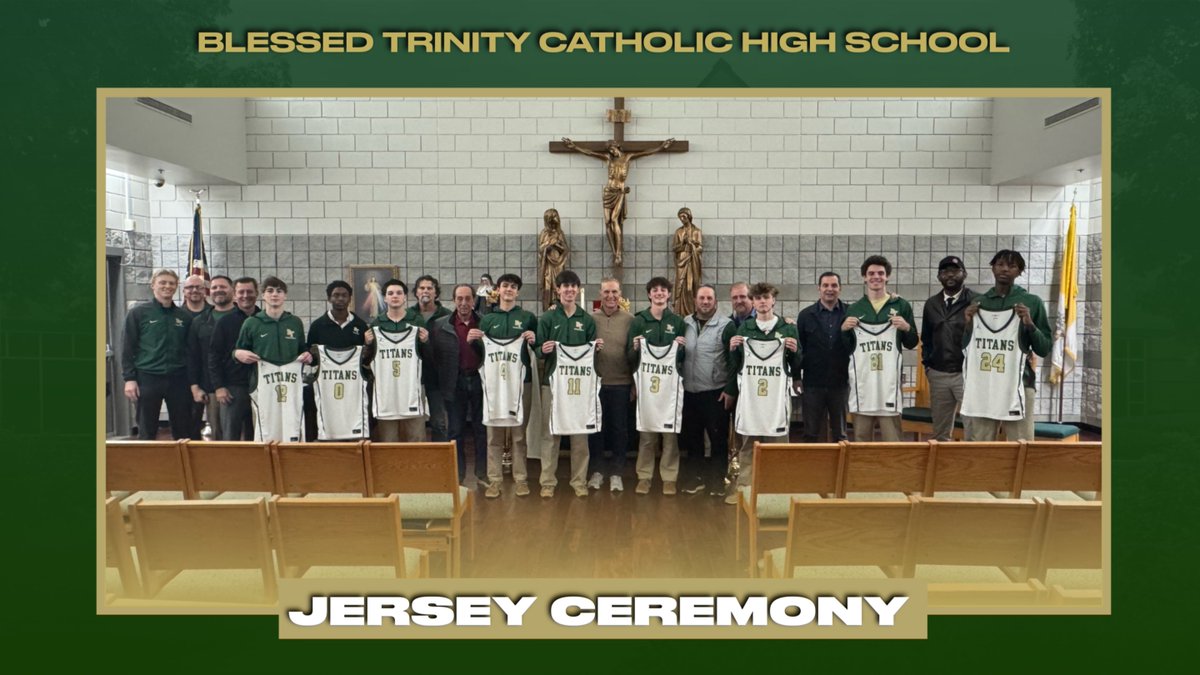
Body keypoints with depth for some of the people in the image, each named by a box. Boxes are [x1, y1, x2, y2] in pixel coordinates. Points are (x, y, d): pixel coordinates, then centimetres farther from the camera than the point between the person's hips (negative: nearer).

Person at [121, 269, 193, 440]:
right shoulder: (138, 312, 1)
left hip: (178, 379, 2)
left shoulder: (184, 316, 9)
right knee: (146, 432, 6)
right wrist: (129, 378, -8)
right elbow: (128, 347, -1)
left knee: (183, 431, 6)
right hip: (148, 378, -2)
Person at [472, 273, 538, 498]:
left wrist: (534, 340, -15)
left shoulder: (528, 317, 6)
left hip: (521, 380, -1)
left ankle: (521, 478, 11)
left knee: (519, 432, 4)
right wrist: (473, 341, -7)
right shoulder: (487, 319, 11)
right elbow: (482, 352, 12)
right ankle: (494, 479, 9)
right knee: (494, 432, 3)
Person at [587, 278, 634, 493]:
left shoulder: (630, 320, 0)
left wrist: (635, 383, -1)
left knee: (620, 429, 7)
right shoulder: (590, 319, 2)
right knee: (596, 427, 9)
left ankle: (616, 473, 19)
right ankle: (597, 471, 22)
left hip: (621, 383, -1)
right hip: (595, 382, 1)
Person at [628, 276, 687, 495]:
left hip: (671, 383, 0)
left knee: (670, 432, 1)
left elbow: (685, 356, 11)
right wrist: (636, 348, -14)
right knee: (646, 432, 2)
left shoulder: (678, 321, 8)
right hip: (646, 382, 0)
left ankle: (669, 477, 11)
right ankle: (644, 476, 13)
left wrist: (682, 348, -9)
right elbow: (629, 356, 6)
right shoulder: (638, 321, 6)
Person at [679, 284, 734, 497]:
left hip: (716, 393, -4)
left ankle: (717, 480, 14)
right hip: (689, 392, 5)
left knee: (718, 438, 2)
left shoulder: (726, 325, -6)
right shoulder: (684, 324, 8)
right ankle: (697, 477, 25)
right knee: (691, 437, 12)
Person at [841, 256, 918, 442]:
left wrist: (906, 328, -8)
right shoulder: (853, 309, 12)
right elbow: (847, 349, 13)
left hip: (889, 377, -1)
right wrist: (844, 330, -4)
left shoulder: (901, 306, 9)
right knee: (861, 437, 5)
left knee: (891, 438, -2)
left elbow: (911, 344, 11)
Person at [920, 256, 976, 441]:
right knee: (940, 432, 10)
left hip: (967, 373, -5)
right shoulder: (931, 304, 13)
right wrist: (927, 363, 11)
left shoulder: (976, 301, -4)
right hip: (938, 374, 5)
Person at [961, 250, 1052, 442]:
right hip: (982, 382, 2)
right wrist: (969, 324, -4)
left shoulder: (1032, 302, 5)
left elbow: (1044, 350, 4)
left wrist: (1030, 325, -10)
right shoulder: (978, 302, 10)